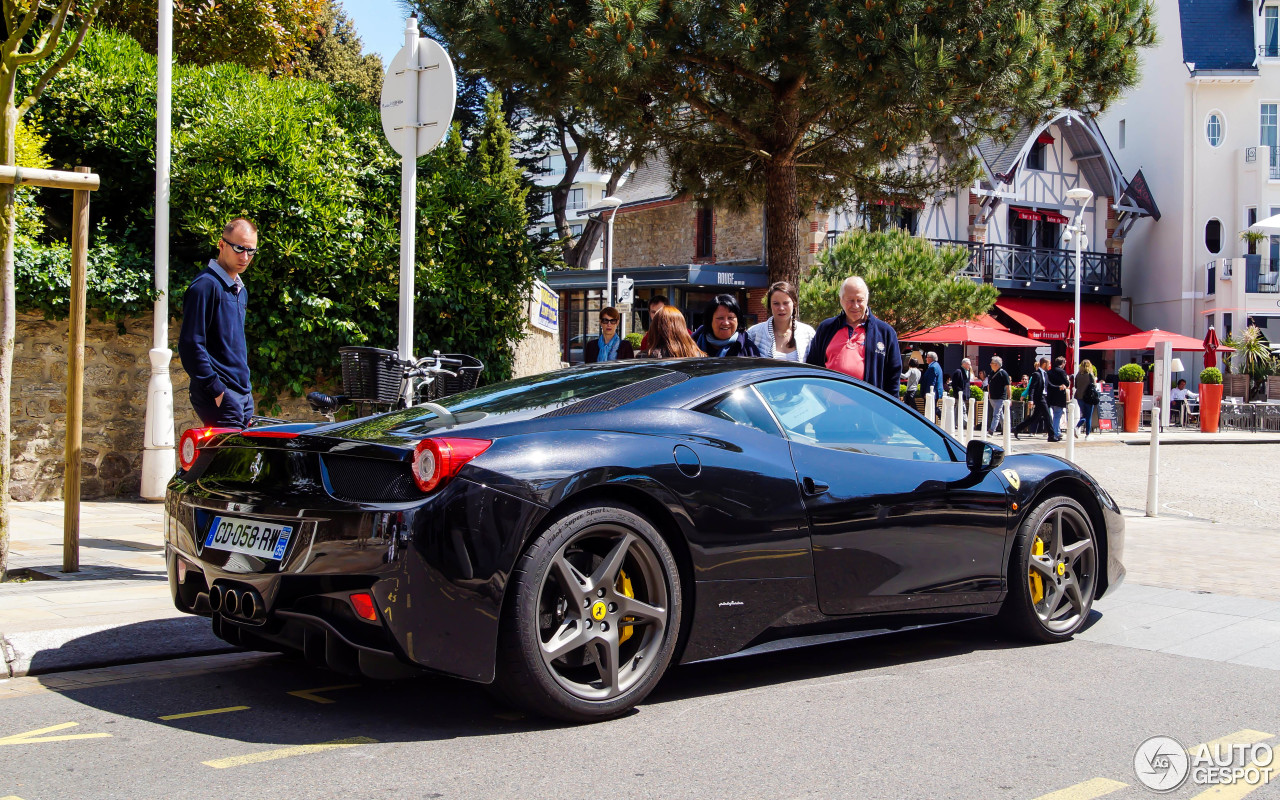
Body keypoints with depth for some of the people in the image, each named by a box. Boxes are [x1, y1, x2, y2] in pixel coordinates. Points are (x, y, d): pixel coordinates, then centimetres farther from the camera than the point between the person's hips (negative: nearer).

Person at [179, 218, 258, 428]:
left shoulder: (241, 290, 18)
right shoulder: (205, 286, -10)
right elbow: (191, 345, -16)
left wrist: (246, 386, 19)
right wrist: (216, 391, -18)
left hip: (243, 394, 9)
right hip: (221, 396, -9)